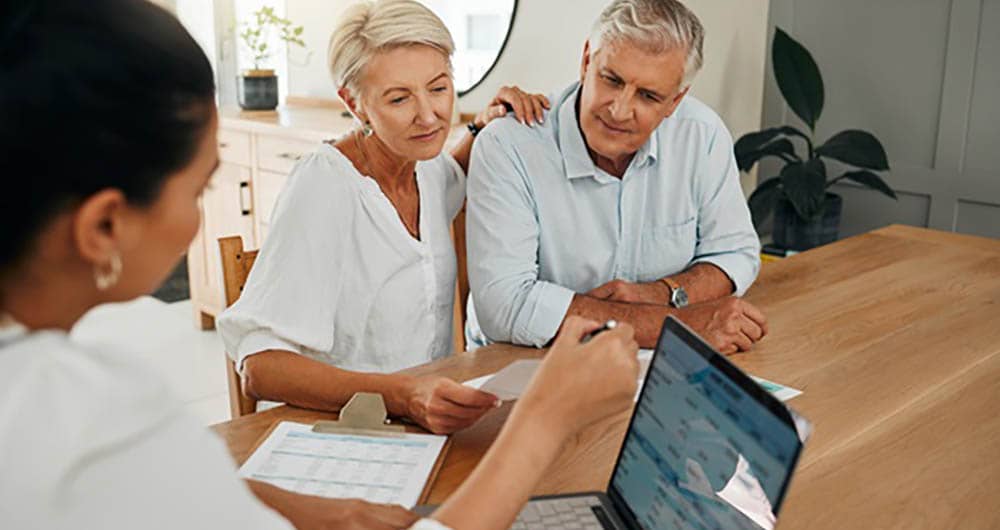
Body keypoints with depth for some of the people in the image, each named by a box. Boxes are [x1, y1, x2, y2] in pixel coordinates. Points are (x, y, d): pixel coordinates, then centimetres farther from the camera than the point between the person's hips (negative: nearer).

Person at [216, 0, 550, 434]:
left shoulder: (425, 166, 5)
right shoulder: (321, 187, -17)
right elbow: (260, 367, -23)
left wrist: (485, 129, 12)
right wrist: (402, 396, -37)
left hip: (431, 419, 7)